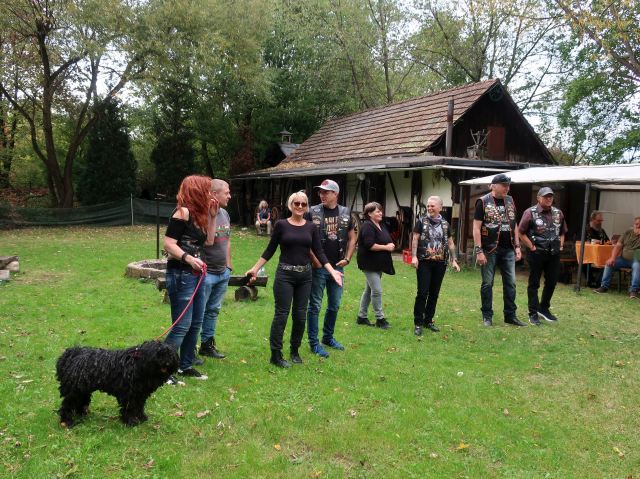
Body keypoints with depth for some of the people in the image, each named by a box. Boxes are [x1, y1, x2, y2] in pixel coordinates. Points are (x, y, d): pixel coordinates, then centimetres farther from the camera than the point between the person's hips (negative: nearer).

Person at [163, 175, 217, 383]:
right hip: (181, 275, -9)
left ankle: (186, 366, 26)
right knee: (182, 326, -6)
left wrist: (211, 216, 10)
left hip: (196, 275, 9)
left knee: (195, 324, 14)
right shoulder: (183, 212, -14)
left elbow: (208, 240, 15)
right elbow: (168, 244, -18)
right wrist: (188, 258, -30)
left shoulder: (198, 214, 13)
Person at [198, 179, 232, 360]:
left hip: (223, 273, 8)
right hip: (206, 273, -8)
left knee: (213, 310, 17)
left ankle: (207, 344, 30)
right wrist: (211, 216, -31)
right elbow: (207, 241, -27)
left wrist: (228, 265, 18)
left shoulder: (225, 214, 9)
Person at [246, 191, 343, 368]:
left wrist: (332, 271, -8)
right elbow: (270, 250, 2)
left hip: (305, 275, 3)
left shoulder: (311, 227, 4)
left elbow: (319, 252, 2)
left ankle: (295, 351, 26)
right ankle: (275, 354, 9)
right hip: (285, 274, -3)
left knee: (300, 315, 8)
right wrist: (255, 268, -2)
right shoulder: (281, 224, -3)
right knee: (281, 314, -2)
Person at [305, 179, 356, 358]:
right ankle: (314, 342, 14)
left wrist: (347, 259, 1)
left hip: (338, 267, 4)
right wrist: (314, 260, -12)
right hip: (318, 267, -4)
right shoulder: (313, 212, -6)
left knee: (334, 305, 15)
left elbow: (352, 238, 11)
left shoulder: (345, 213, 4)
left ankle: (328, 337, 33)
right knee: (315, 306, 2)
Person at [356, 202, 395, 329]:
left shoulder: (381, 226, 14)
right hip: (370, 264, -10)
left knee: (369, 290, 14)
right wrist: (386, 247, -17)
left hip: (378, 264, 10)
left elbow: (386, 241, 24)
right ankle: (380, 319, 0)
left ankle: (362, 316, 23)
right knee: (377, 291, -9)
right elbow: (369, 245, -24)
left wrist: (390, 245, 1)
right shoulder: (367, 226, -15)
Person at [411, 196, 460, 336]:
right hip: (424, 262, -3)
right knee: (422, 293, -6)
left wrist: (454, 260, 8)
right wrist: (414, 256, -14)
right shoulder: (421, 221, 1)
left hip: (440, 263, 4)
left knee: (434, 293, 9)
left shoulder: (445, 224, 10)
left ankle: (428, 320, 21)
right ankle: (418, 323, 3)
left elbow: (450, 243, 14)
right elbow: (415, 239, -3)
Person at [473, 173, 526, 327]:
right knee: (487, 283, 4)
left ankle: (510, 315, 17)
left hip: (508, 250, 5)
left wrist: (517, 246, 10)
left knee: (510, 283, 7)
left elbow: (514, 225, 16)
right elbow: (476, 228, -9)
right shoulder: (483, 202, -6)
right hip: (490, 250, -5)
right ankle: (487, 316, 14)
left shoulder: (510, 201, 10)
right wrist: (479, 251, -15)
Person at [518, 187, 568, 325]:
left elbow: (562, 232, 19)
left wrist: (561, 246, 6)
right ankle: (533, 313, 10)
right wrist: (532, 247, -11)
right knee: (534, 283, 3)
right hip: (537, 253, -5)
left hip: (554, 254, 5)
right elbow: (521, 232, -8)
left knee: (552, 282, 13)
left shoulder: (558, 213, 8)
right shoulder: (530, 213, -9)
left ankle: (544, 308, 31)